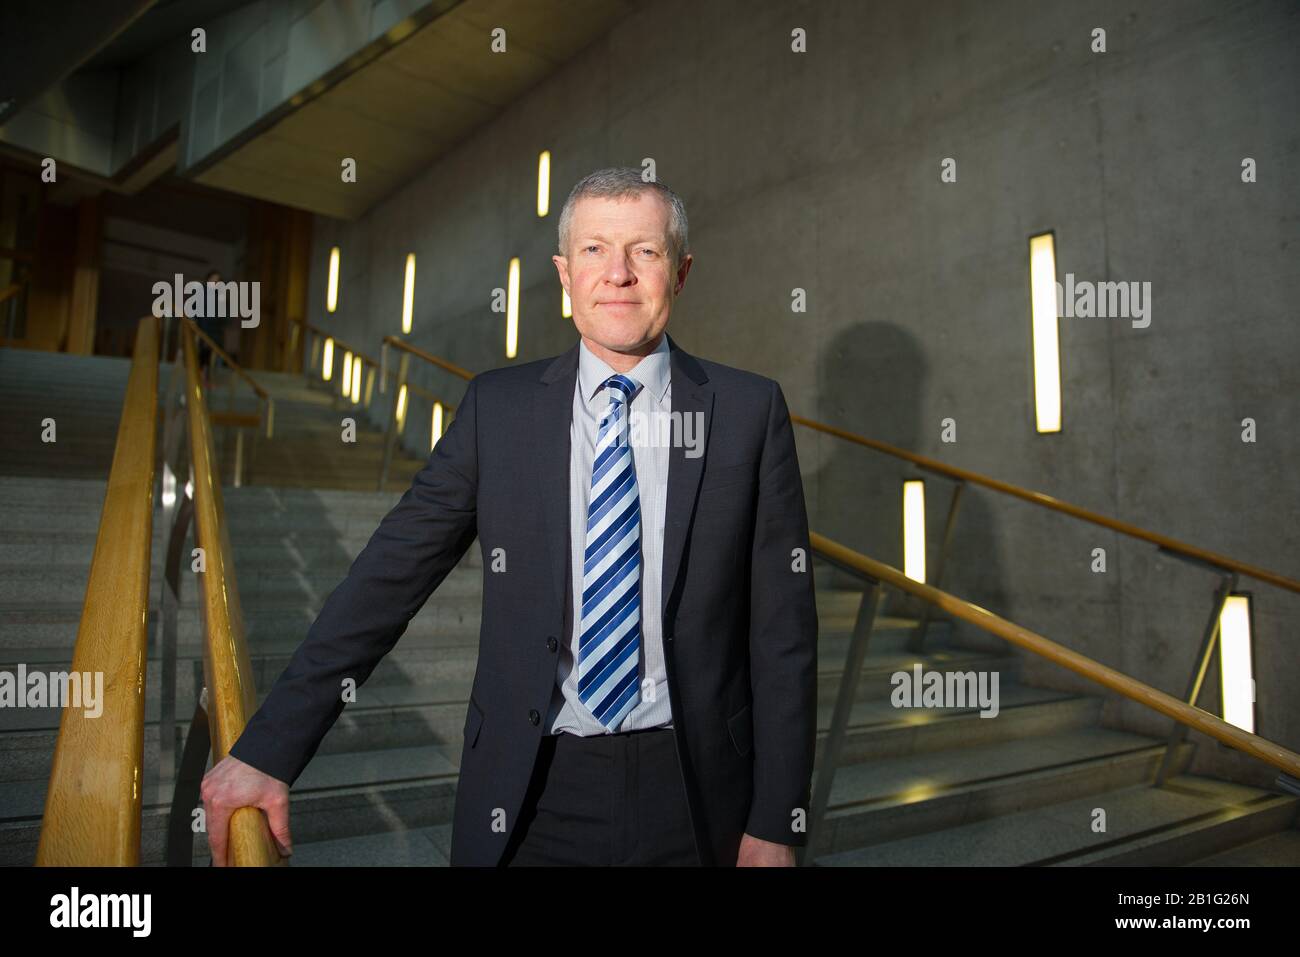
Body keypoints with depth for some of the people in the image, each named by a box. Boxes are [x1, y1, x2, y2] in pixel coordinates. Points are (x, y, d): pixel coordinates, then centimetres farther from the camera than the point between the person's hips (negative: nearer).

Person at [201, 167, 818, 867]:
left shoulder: (749, 410, -5)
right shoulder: (499, 407, -2)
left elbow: (782, 625, -4)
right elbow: (390, 575, -3)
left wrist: (775, 824, -4)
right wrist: (268, 750, -5)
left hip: (693, 787, 0)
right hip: (533, 795, 1)